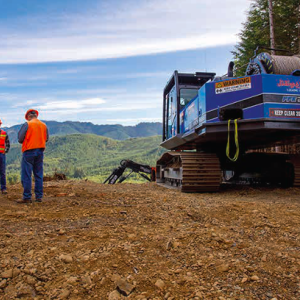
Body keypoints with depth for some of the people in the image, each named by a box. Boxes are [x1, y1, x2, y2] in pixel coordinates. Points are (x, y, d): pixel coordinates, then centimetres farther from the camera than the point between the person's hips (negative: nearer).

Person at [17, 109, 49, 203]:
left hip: (29, 151, -5)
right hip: (40, 151, 5)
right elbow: (46, 139, 11)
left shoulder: (27, 124, -8)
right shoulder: (44, 125, 6)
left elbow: (20, 139, -6)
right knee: (39, 175, 9)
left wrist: (24, 142, 14)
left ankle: (27, 197, -1)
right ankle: (39, 196, 11)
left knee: (26, 175, 0)